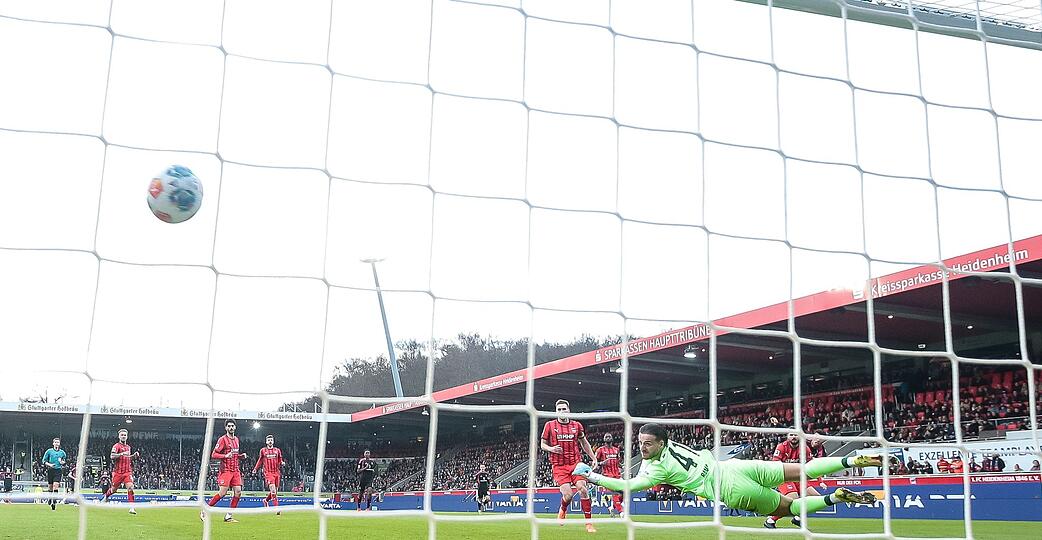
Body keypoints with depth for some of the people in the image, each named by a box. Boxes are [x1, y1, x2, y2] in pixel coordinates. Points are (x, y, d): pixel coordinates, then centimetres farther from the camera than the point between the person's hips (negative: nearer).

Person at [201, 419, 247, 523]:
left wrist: (241, 456, 7)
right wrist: (225, 456, -23)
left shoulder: (236, 439, 15)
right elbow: (213, 455, -10)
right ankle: (205, 511, 4)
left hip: (235, 470, 7)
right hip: (226, 470, -7)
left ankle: (228, 516, 4)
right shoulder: (222, 439, -6)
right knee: (222, 492, -12)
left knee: (238, 492, -3)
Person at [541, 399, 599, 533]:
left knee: (582, 489, -17)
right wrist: (551, 448, -12)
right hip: (559, 466, -2)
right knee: (567, 494, -16)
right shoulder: (549, 425, 3)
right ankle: (563, 510, 21)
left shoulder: (577, 425, 8)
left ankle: (589, 523, -6)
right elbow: (542, 444, 9)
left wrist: (593, 458, 15)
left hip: (576, 462, 2)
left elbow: (584, 442, 21)